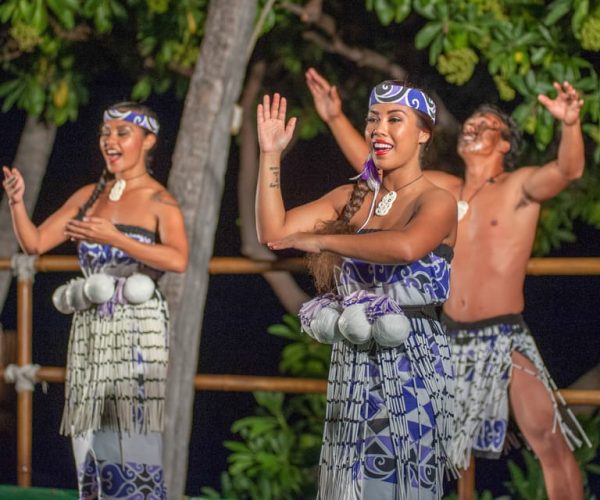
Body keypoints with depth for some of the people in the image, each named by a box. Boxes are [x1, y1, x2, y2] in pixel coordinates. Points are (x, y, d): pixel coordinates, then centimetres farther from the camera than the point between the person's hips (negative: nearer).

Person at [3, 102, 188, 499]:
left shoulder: (159, 201, -2)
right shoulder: (89, 196, 16)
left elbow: (178, 260, -19)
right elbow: (34, 243, 11)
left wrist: (115, 239, -25)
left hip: (138, 331, -6)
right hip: (90, 330, 6)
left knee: (132, 439, -13)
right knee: (91, 441, 3)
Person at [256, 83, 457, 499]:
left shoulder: (436, 202, -6)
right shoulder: (352, 198, 10)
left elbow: (406, 247, -28)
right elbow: (273, 231, 4)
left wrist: (321, 240, -20)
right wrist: (271, 155, -2)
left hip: (411, 367, -5)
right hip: (354, 365, 5)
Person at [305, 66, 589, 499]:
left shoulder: (519, 187, -2)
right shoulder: (444, 189, 13)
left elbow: (567, 170, -21)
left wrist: (571, 124, -41)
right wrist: (336, 118, 13)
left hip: (506, 341, -5)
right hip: (450, 341, 6)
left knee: (552, 446, -13)